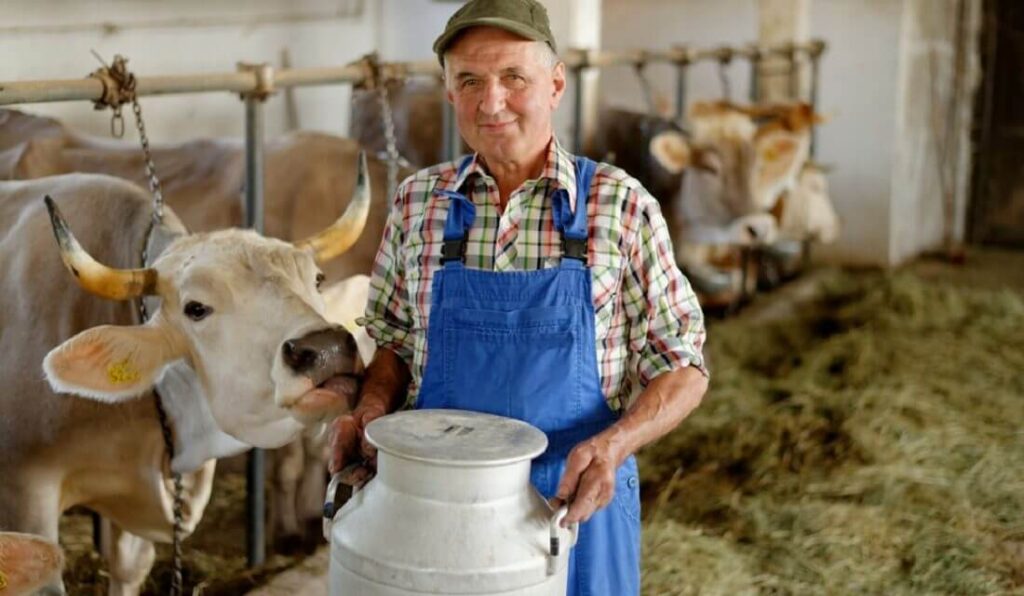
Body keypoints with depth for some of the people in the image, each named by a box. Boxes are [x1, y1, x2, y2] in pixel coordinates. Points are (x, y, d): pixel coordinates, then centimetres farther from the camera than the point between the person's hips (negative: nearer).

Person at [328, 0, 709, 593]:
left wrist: (615, 444, -21)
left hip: (576, 503, -2)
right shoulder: (417, 201, 1)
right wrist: (372, 410, -8)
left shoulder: (622, 206, -7)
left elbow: (682, 367, -4)